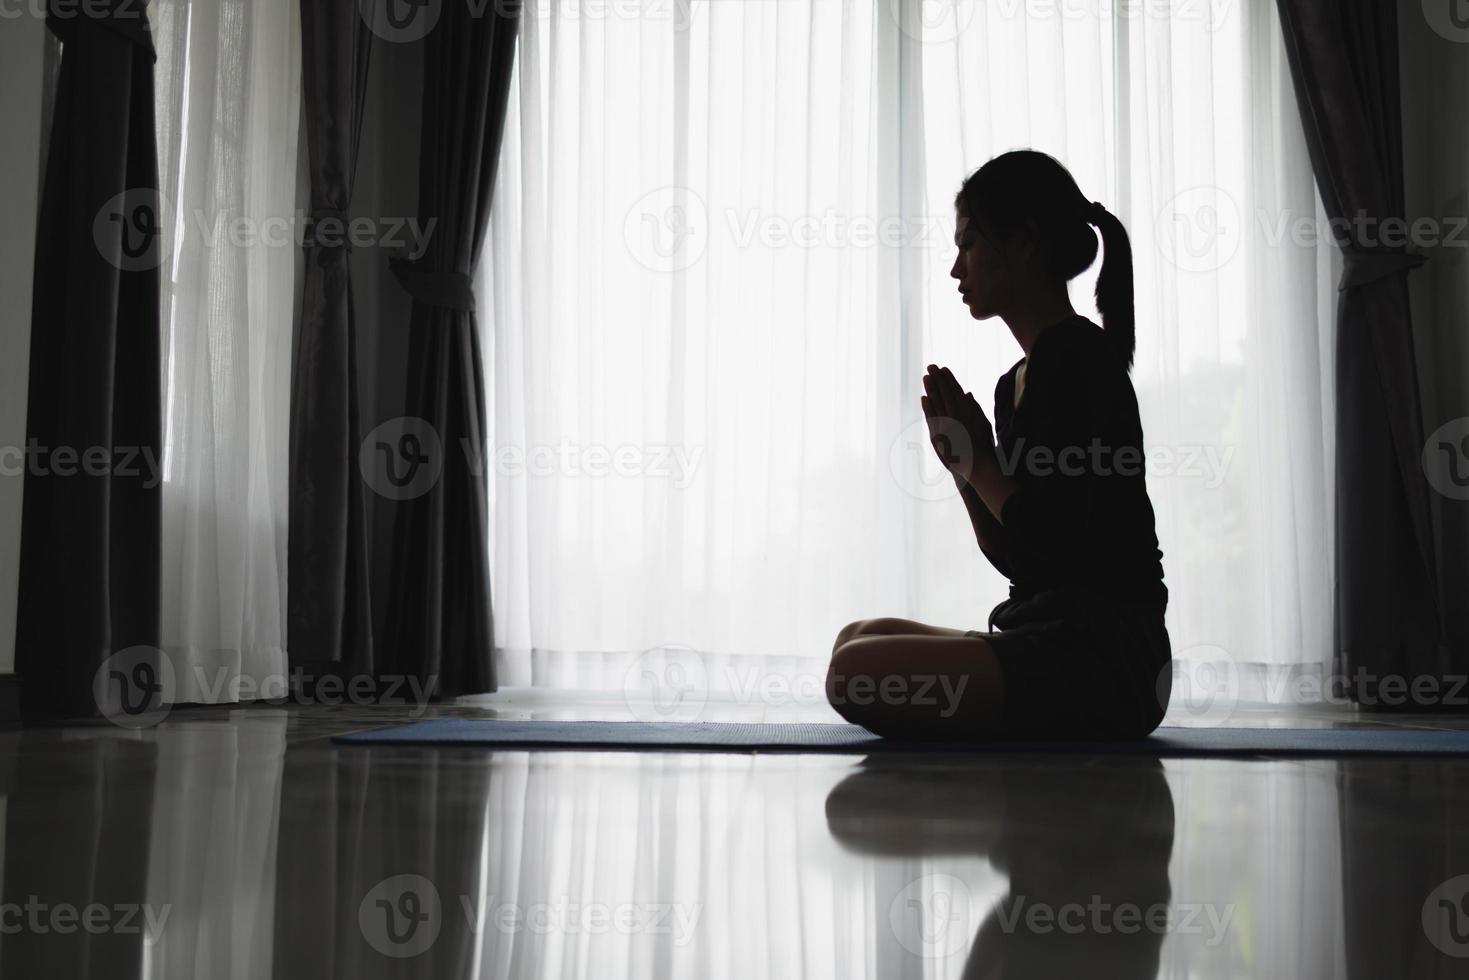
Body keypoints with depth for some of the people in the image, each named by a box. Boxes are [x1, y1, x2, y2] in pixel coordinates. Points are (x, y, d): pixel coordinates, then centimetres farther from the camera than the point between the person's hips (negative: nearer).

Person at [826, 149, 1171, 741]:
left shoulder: (1076, 354, -12)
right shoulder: (1018, 382, 16)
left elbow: (1059, 541, -20)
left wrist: (981, 464, -6)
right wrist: (964, 466, 5)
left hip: (1106, 653, -10)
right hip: (1058, 642, 10)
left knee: (857, 672, -25)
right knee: (859, 638, 23)